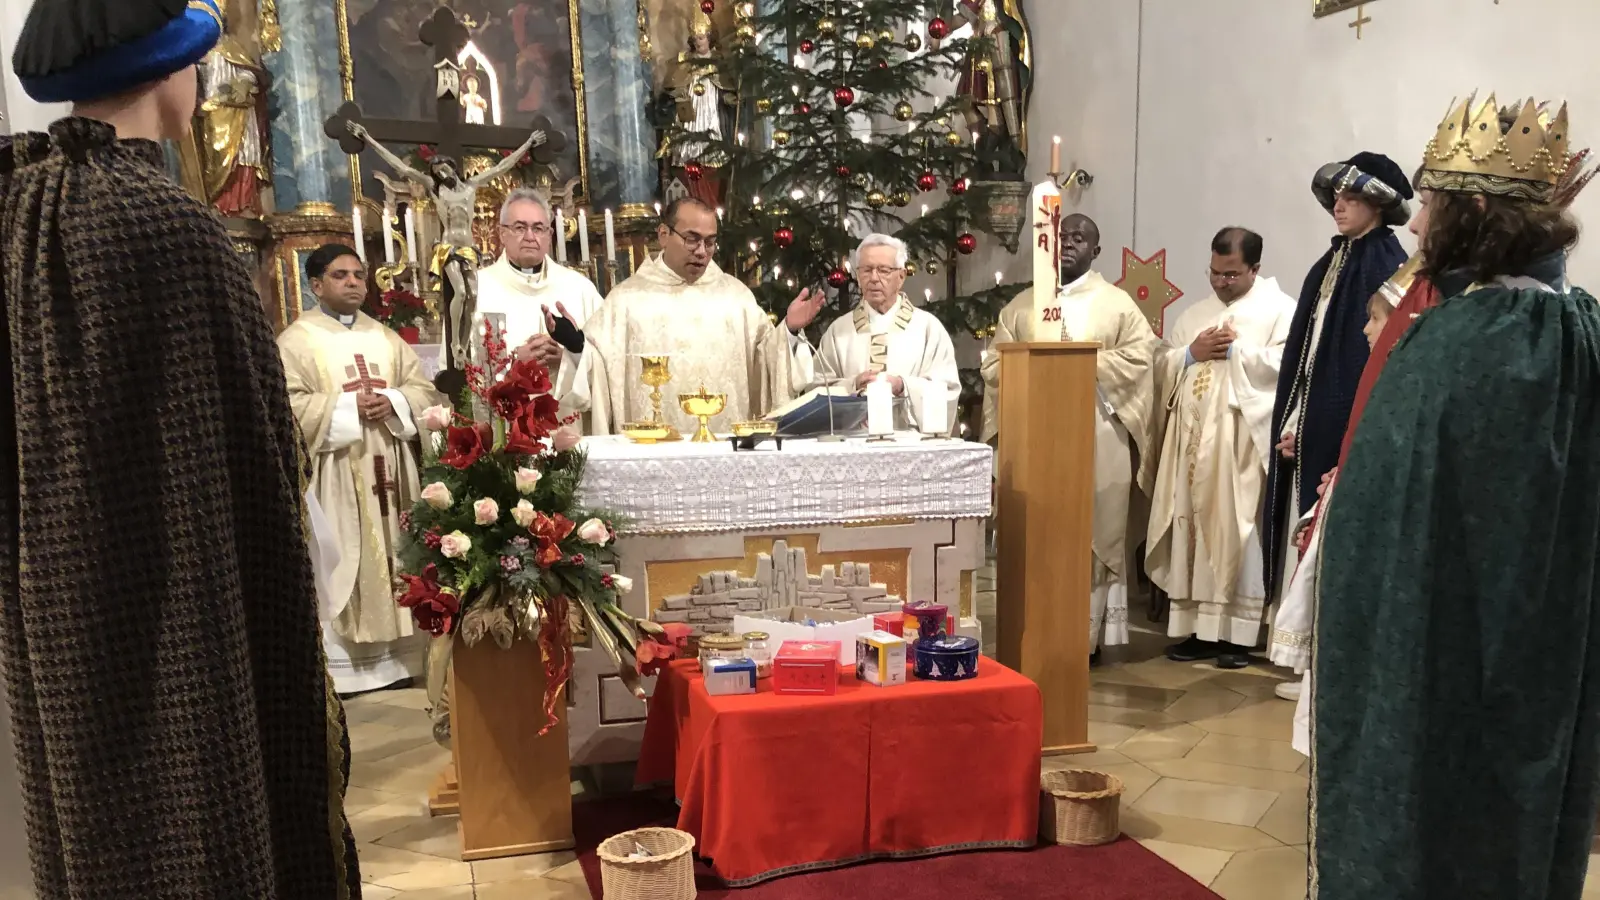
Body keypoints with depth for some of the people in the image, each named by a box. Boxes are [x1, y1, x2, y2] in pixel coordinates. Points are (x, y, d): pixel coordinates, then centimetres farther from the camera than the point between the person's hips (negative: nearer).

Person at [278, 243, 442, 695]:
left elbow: (425, 391, 10)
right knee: (340, 566, -6)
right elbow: (288, 406, -12)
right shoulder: (295, 340, -1)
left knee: (392, 556, 8)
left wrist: (391, 403, -10)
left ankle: (396, 658, 16)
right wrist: (348, 407, -17)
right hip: (334, 477, -5)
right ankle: (339, 667, 0)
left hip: (387, 471, 5)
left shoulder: (386, 337, 15)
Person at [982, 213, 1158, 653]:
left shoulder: (1116, 303, 8)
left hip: (1096, 438, -2)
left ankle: (1087, 635, 6)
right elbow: (994, 362, 7)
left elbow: (1140, 355, -5)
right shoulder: (1022, 304, 14)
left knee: (1093, 533, 0)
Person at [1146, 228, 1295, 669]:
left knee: (1235, 531, -6)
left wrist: (1234, 349, -10)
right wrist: (1191, 353, -4)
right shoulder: (1193, 313, 19)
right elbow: (1160, 366, 14)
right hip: (1190, 436, 5)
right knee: (1191, 526, 4)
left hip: (1241, 441, -5)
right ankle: (1198, 626, 11)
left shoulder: (1280, 309, 3)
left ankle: (1237, 632, 1)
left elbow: (1286, 365, -11)